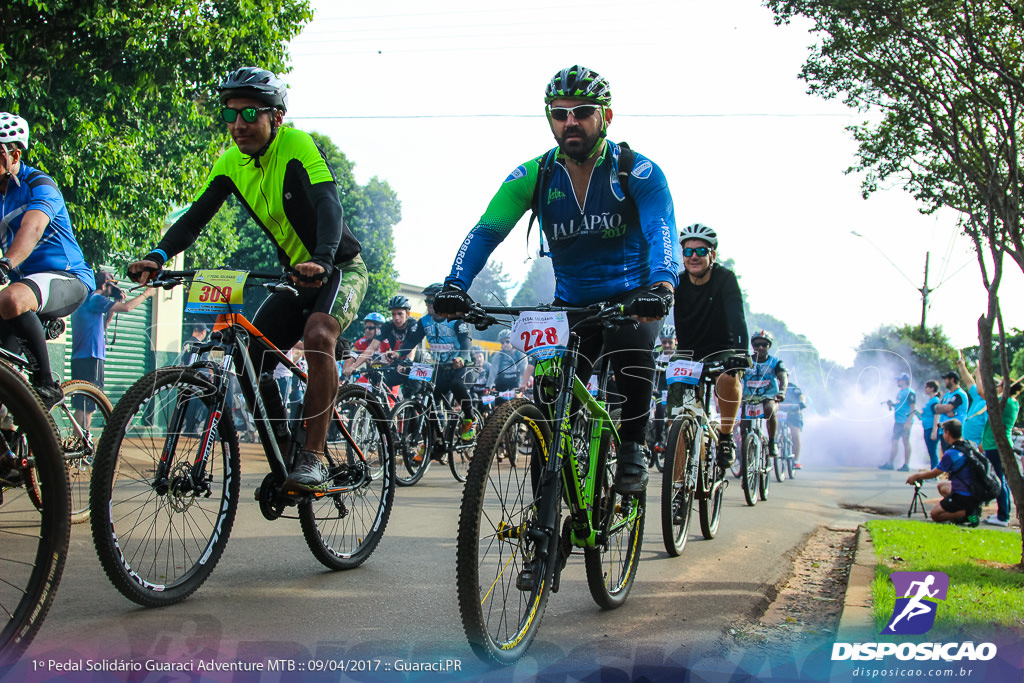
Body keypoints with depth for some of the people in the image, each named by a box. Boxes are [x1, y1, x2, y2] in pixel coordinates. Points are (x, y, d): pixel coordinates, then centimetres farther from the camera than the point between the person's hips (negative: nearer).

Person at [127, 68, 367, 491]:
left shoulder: (297, 146, -21)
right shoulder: (231, 163, -3)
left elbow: (328, 203, -35)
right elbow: (195, 217, -9)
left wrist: (321, 259, -53)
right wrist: (159, 256, -28)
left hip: (340, 269, -6)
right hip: (295, 276, 7)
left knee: (318, 335, -34)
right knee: (249, 361, -7)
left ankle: (312, 457, -27)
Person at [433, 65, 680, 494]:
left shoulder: (638, 172, -17)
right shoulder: (534, 176, -9)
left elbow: (662, 231, -32)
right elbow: (486, 231, -19)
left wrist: (661, 286, -53)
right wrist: (455, 285, -37)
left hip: (631, 296, -3)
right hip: (571, 302, 3)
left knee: (630, 353, -32)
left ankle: (632, 448, -9)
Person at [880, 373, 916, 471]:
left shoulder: (910, 393, -11)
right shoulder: (899, 392, 17)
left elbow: (913, 408, -15)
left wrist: (908, 422, -21)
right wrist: (892, 404, 8)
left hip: (905, 422, -9)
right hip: (897, 422, 9)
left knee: (906, 442, -5)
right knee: (894, 441, 8)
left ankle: (906, 465, 0)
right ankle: (889, 463, 11)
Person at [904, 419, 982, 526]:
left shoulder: (951, 454, -18)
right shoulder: (970, 446, 4)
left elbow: (934, 474, -5)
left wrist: (916, 476, 12)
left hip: (963, 496, -8)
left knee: (935, 514, 4)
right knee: (942, 486, 29)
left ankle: (968, 513, -13)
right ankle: (972, 507, 10)